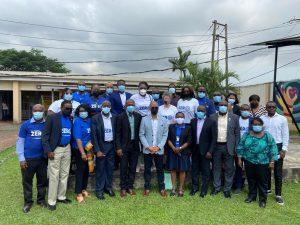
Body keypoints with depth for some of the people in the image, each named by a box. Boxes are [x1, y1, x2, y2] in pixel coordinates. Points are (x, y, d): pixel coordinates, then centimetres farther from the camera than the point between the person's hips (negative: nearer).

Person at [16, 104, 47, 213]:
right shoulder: (26, 125, -4)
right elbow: (20, 141, -2)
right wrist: (21, 158, -6)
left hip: (42, 158, 1)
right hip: (28, 159, -1)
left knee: (42, 180, 13)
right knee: (27, 181, 11)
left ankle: (41, 199, 31)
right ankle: (28, 202, 28)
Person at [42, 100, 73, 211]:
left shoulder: (71, 119, 7)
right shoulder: (52, 117, -8)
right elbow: (45, 135, -9)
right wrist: (48, 151, -15)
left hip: (67, 149, 5)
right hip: (55, 150, -5)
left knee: (64, 174, 12)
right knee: (54, 176, 0)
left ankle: (61, 197, 27)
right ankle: (51, 201, 13)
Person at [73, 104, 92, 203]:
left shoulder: (89, 120, 4)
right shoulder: (77, 122, -13)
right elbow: (78, 139, -17)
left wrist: (90, 143, -2)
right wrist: (82, 153, -20)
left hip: (89, 149, 6)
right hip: (80, 149, -6)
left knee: (87, 169, 14)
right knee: (80, 170, 1)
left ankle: (84, 189, 31)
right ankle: (78, 193, 13)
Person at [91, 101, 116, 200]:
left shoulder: (114, 118, 3)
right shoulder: (95, 118, -7)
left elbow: (117, 132, 6)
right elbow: (94, 135, -9)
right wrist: (97, 150, -13)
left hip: (111, 146, 3)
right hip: (101, 146, -3)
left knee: (110, 168, 12)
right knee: (100, 169, 5)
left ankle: (109, 187, 28)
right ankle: (99, 190, 19)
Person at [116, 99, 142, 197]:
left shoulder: (138, 116, 5)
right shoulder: (121, 117, -4)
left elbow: (140, 131, 9)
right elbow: (118, 133, -5)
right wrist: (118, 147, -10)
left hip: (135, 146, 3)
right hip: (124, 146, -3)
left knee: (133, 168, 10)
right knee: (123, 168, 4)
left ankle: (130, 187, 23)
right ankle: (123, 188, 17)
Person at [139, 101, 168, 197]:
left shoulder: (163, 120, 2)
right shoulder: (144, 120, -1)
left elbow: (165, 135, 0)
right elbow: (141, 135, -2)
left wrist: (158, 147, -10)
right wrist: (148, 147, -11)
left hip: (159, 150, 1)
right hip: (147, 150, 0)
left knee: (160, 169, 9)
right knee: (147, 169, 9)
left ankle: (162, 188, 22)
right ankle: (147, 188, 23)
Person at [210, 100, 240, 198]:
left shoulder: (234, 117, 1)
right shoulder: (213, 117, 3)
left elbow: (237, 133, 2)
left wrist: (236, 148, -4)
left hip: (228, 147, -1)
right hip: (216, 146, 1)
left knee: (229, 169, 6)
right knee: (216, 168, 11)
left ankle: (227, 189, 21)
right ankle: (216, 187, 26)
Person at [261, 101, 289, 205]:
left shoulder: (282, 119, -1)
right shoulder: (261, 119, 1)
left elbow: (285, 135, -1)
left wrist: (284, 149, -7)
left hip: (278, 147, -1)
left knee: (278, 172, 4)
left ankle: (278, 194, 14)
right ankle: (267, 189, 32)